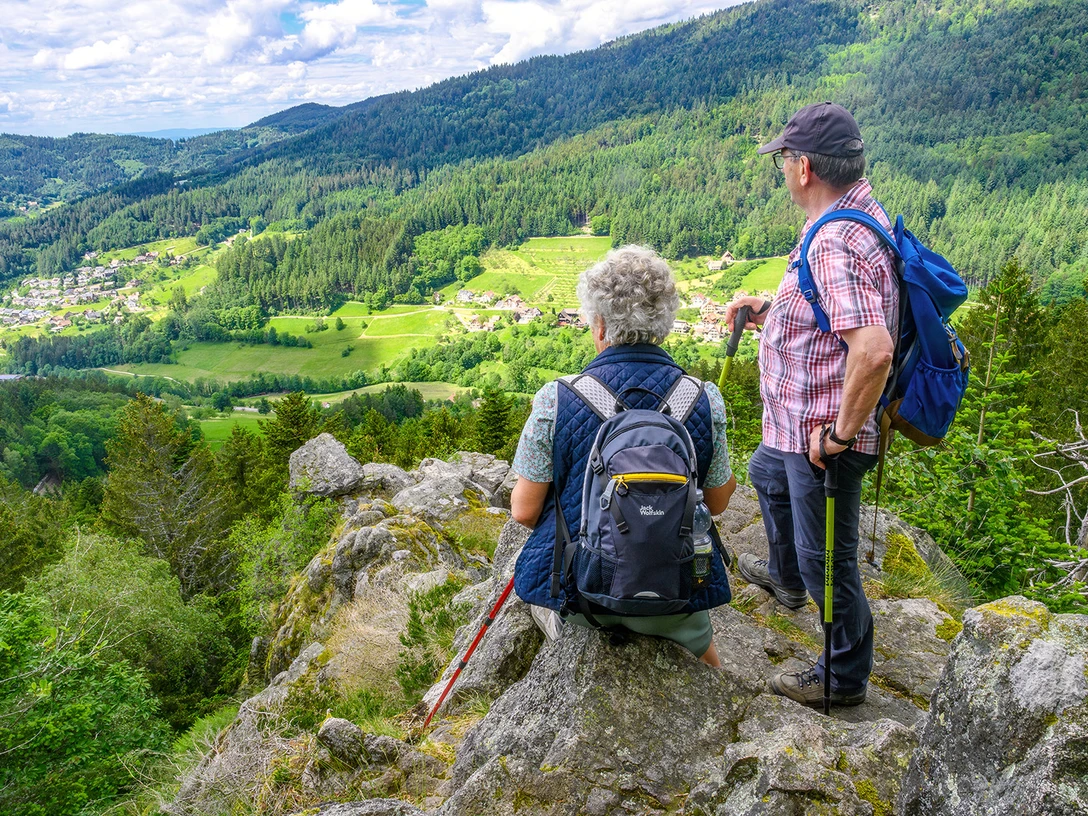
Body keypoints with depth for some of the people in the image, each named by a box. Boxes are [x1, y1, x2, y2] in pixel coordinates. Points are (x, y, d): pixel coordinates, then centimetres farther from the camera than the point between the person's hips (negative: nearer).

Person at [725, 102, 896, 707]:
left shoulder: (835, 244, -29)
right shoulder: (864, 214, 5)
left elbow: (874, 351, -40)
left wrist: (840, 433, -28)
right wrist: (768, 313, 11)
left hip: (824, 433, -11)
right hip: (799, 425, 11)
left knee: (826, 557, 5)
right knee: (767, 475, 35)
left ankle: (845, 677, 25)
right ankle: (785, 577, 59)